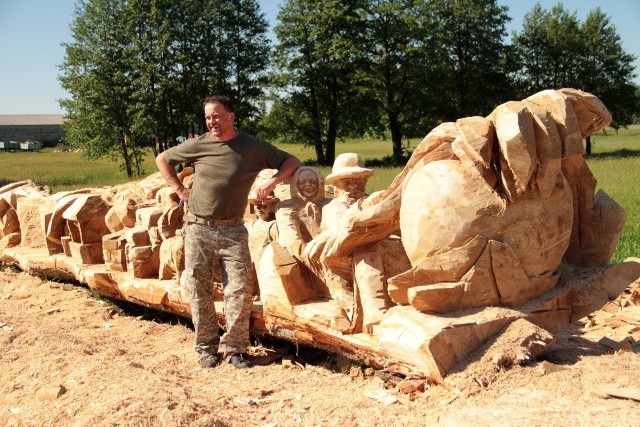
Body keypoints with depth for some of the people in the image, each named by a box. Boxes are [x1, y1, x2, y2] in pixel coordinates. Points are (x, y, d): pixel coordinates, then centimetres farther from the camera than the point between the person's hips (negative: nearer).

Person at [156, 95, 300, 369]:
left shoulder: (253, 147, 0)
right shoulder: (198, 145, 3)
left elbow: (291, 162, 5)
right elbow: (163, 158, 17)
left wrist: (272, 182, -10)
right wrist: (179, 189, 7)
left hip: (232, 231, -1)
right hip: (198, 229, 1)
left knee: (239, 289, -5)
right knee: (198, 290, 5)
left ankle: (234, 348, 9)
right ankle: (206, 347, 19)